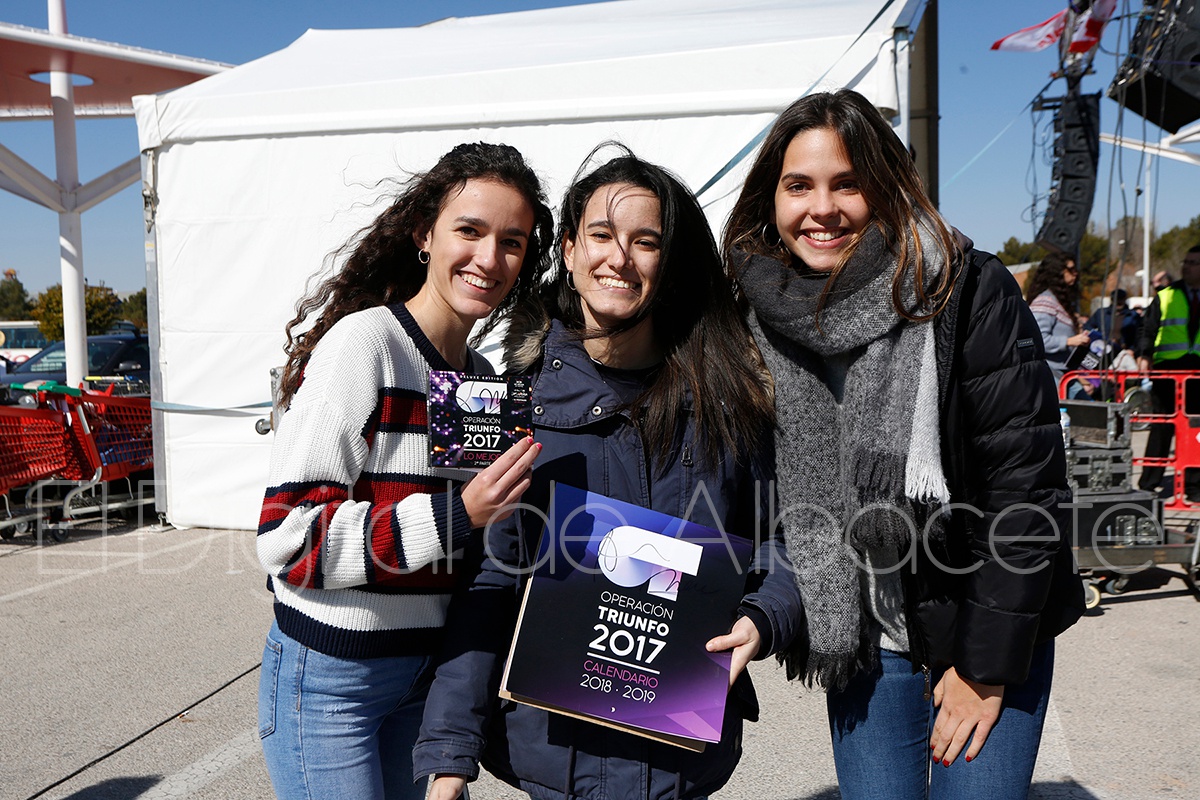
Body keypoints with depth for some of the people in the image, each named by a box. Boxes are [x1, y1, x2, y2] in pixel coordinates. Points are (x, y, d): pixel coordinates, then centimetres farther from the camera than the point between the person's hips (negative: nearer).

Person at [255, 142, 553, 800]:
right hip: (331, 680, -7)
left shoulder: (482, 376, 7)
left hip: (428, 673, 7)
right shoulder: (364, 341, -17)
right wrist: (454, 515, -27)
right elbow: (284, 538, -21)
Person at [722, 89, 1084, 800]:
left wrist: (987, 663, -14)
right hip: (861, 641, 3)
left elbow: (1027, 480, -14)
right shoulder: (760, 316, -3)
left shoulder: (969, 290, -14)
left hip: (992, 633, -2)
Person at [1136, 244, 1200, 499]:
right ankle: (1150, 482, 5)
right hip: (1168, 368, -2)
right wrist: (1144, 357, -12)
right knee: (1163, 427, -2)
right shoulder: (1166, 296, 7)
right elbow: (1148, 330, 3)